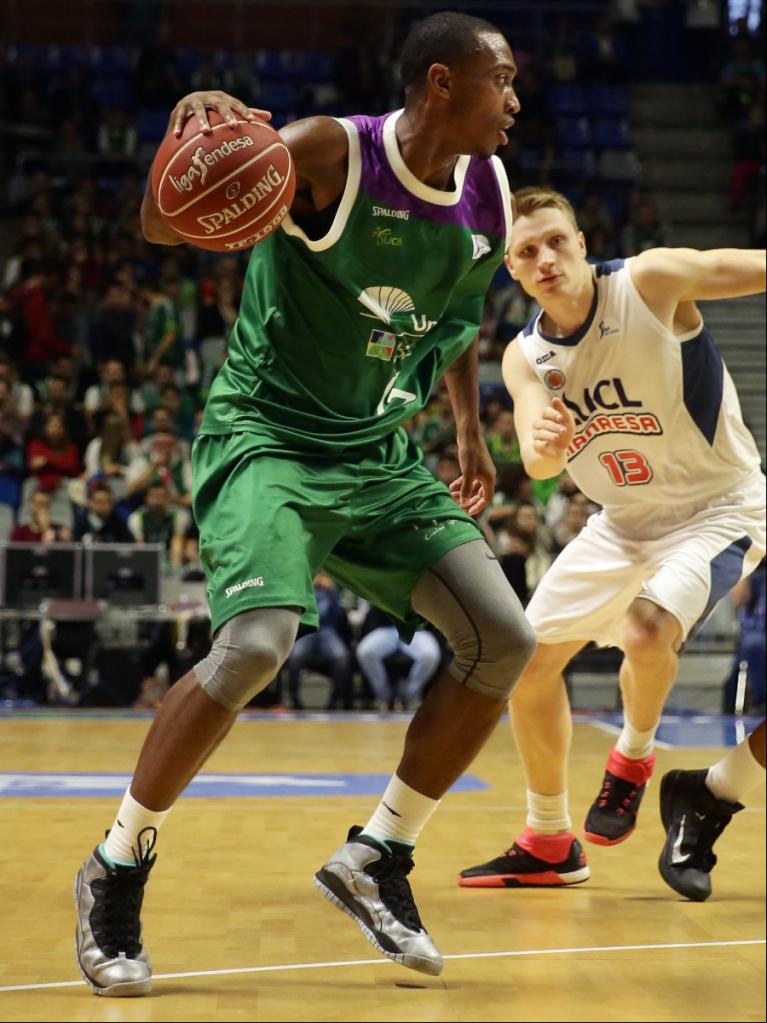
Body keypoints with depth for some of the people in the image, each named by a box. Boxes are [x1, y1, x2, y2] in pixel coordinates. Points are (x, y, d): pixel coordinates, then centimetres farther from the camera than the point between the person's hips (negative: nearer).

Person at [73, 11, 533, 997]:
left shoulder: (488, 196, 3)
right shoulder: (332, 154, -17)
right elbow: (161, 226, -25)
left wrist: (468, 429, 23)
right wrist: (188, 129, -45)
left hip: (380, 457, 7)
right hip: (266, 437, -7)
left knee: (503, 640, -3)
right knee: (257, 640, -28)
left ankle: (375, 857, 11)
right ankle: (118, 865, -6)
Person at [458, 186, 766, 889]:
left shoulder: (653, 281, -20)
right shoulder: (525, 358, -6)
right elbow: (537, 463, -19)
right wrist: (543, 445, -43)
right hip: (625, 521, 6)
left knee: (647, 629, -32)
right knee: (530, 658, 6)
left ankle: (634, 758, 1)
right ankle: (548, 844, 23)